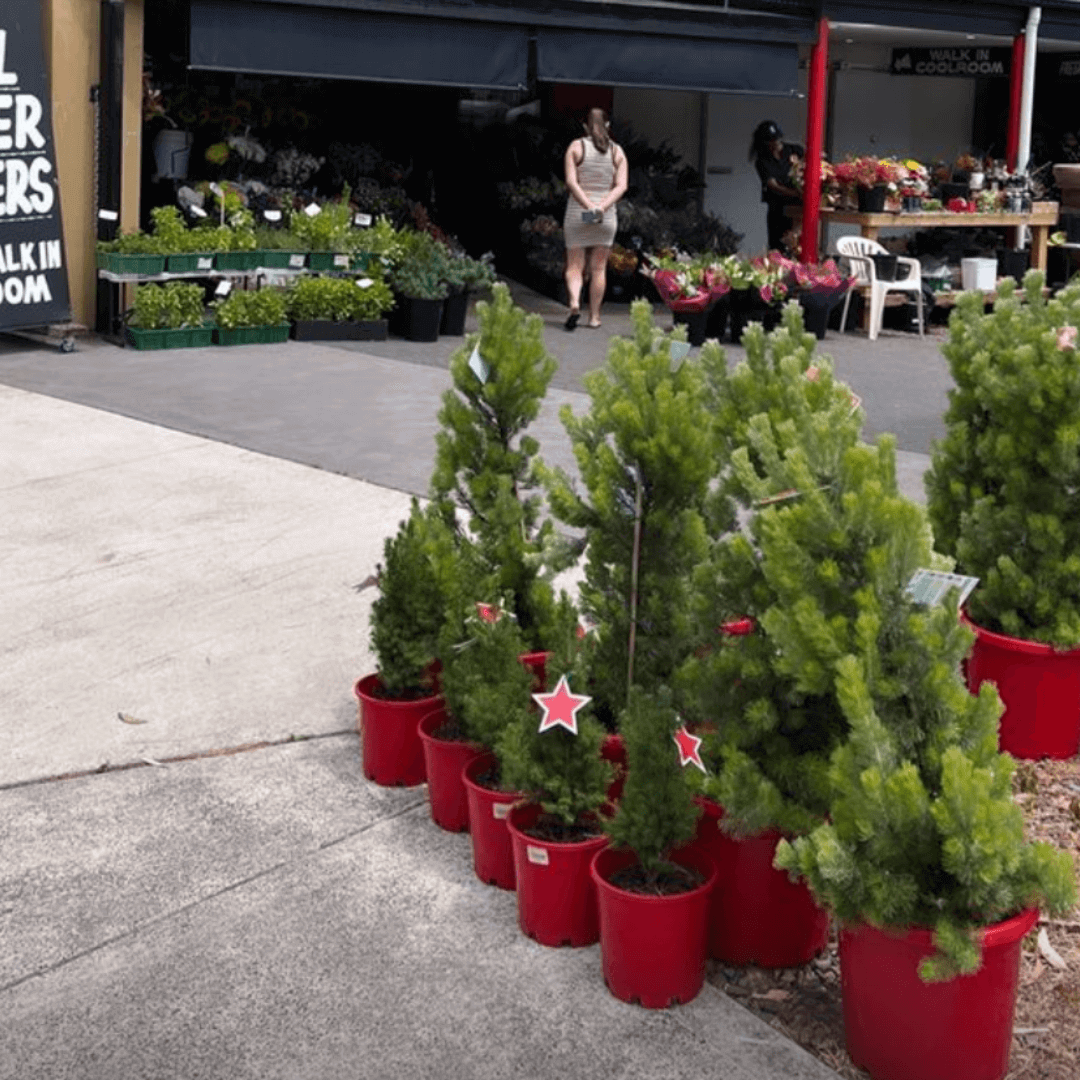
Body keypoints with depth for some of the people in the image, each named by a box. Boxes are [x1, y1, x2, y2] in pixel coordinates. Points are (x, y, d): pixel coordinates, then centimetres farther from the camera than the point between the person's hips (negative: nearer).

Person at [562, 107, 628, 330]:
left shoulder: (576, 147, 0)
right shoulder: (617, 151, 6)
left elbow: (571, 182, -11)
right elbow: (621, 186, -5)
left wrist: (589, 206, -17)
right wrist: (603, 207, -15)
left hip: (577, 213, -1)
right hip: (606, 217, 1)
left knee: (574, 266, 3)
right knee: (598, 269, 9)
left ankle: (574, 303, -21)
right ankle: (594, 316, 11)